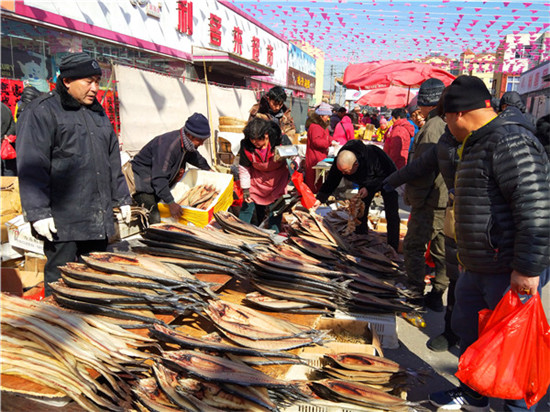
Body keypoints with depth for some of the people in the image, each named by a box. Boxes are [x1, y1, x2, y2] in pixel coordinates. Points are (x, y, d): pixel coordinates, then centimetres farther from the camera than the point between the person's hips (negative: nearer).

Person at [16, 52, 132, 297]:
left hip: (99, 219, 7)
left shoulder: (98, 112, 16)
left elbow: (113, 161, 21)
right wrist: (38, 212, -16)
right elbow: (31, 167, -12)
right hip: (62, 220, -7)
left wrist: (121, 198, 19)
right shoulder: (42, 113, -6)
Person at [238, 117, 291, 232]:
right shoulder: (246, 145, -21)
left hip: (278, 178, -1)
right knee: (248, 204, 1)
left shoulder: (281, 140, -26)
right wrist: (245, 189, -7)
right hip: (257, 177, 1)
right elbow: (244, 168, -8)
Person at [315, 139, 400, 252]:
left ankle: (392, 250, 0)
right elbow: (330, 182, -14)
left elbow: (386, 176, -29)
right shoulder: (339, 163, -28)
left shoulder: (373, 157, -43)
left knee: (392, 215, -10)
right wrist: (319, 199, -23)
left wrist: (369, 188, -39)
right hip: (366, 184, 5)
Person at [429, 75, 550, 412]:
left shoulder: (511, 141, -19)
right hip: (479, 267, 10)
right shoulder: (479, 144, 14)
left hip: (510, 272, -10)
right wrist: (468, 253, 25)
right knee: (468, 330, 20)